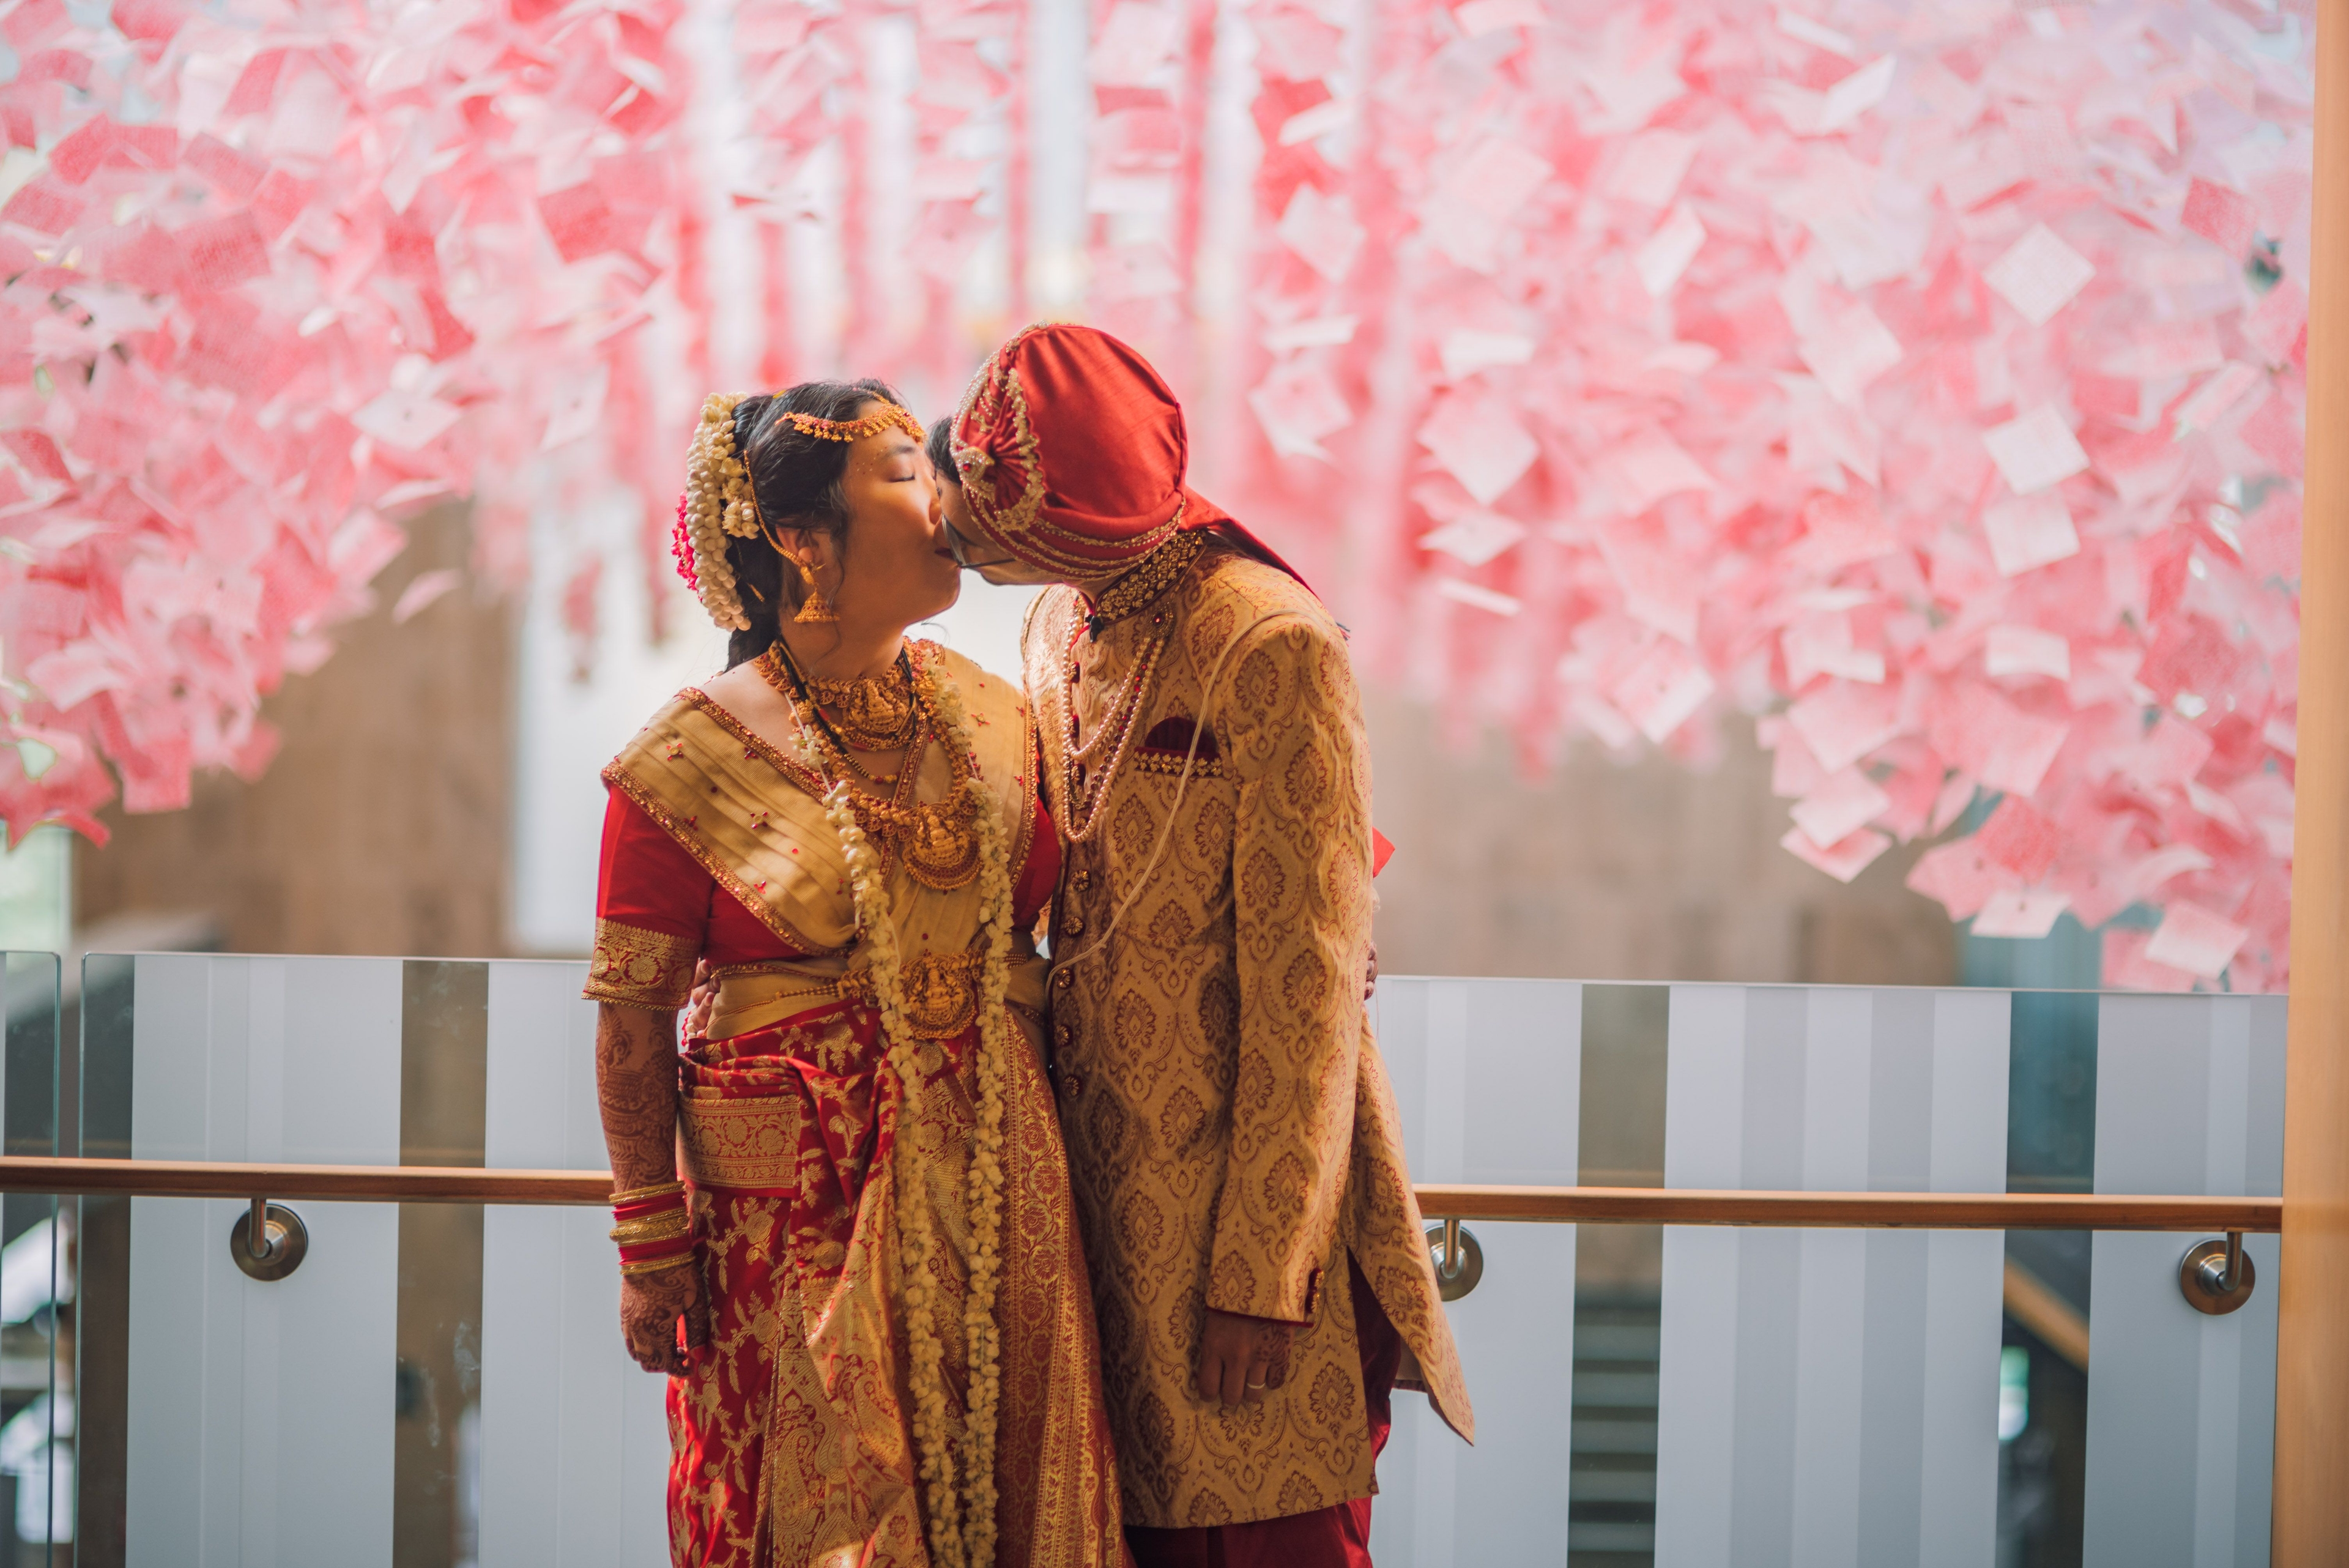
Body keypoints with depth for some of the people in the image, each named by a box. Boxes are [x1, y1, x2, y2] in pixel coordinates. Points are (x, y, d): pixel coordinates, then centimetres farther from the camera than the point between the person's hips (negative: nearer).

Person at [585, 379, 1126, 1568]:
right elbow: (633, 1019, -7)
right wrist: (650, 1247, -7)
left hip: (995, 1189, 4)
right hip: (802, 1201, -4)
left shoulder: (992, 717, 5)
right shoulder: (694, 760, -9)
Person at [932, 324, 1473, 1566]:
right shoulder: (1057, 633, 9)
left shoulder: (1268, 646, -15)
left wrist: (1260, 1276, -18)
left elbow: (1309, 984, -17)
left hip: (1241, 1186, -7)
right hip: (1101, 1185, 7)